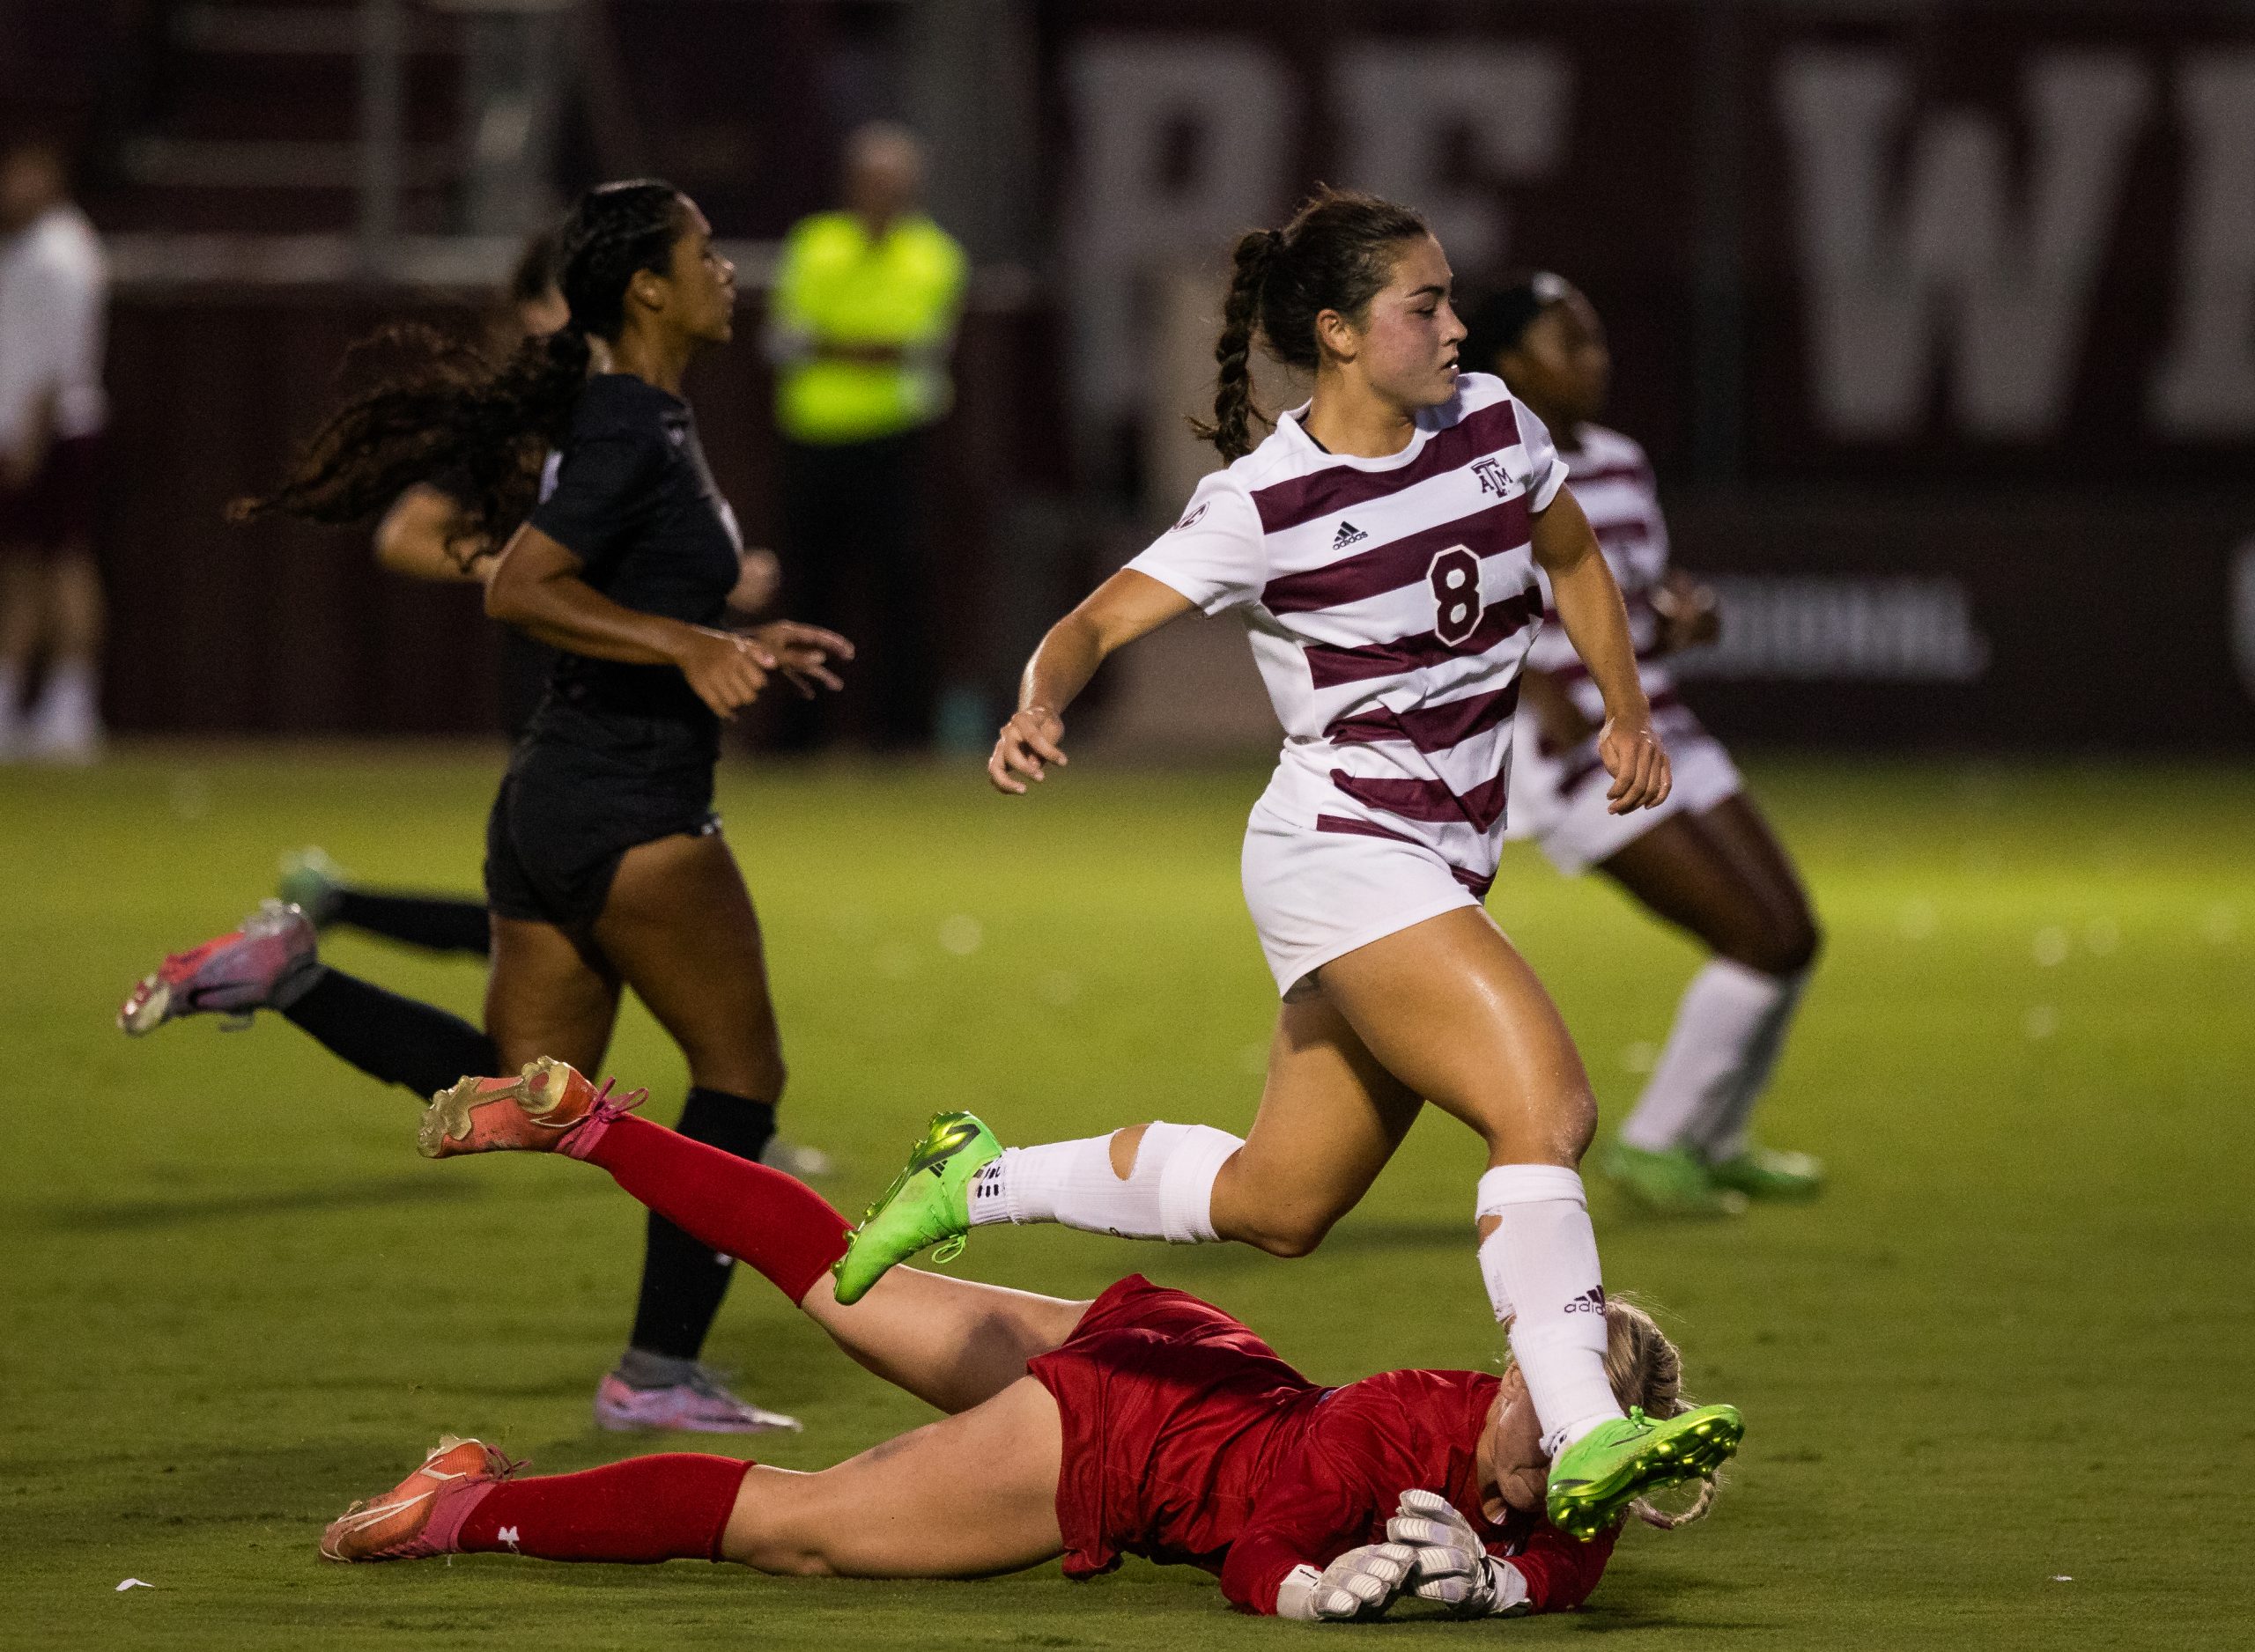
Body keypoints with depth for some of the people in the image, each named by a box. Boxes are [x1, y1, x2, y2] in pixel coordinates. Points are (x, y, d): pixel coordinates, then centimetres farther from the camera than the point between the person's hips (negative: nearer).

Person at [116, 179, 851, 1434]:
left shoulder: (643, 421, 15)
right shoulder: (631, 428, -15)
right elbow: (521, 589, -24)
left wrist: (742, 649, 18)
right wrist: (688, 648, -27)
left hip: (559, 799, 9)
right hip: (628, 802, -9)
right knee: (743, 1069, 1)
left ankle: (291, 973, 4)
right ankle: (658, 1373, 4)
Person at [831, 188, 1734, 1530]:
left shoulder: (1492, 426, 3)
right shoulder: (1263, 504, -14)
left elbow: (1574, 561, 22)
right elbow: (1096, 623, -15)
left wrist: (1628, 710, 13)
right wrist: (1040, 705, -36)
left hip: (1438, 867, 8)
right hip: (1340, 853, -8)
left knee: (1277, 1205, 16)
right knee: (1546, 1106, -25)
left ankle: (981, 1181, 33)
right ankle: (1580, 1434, -32)